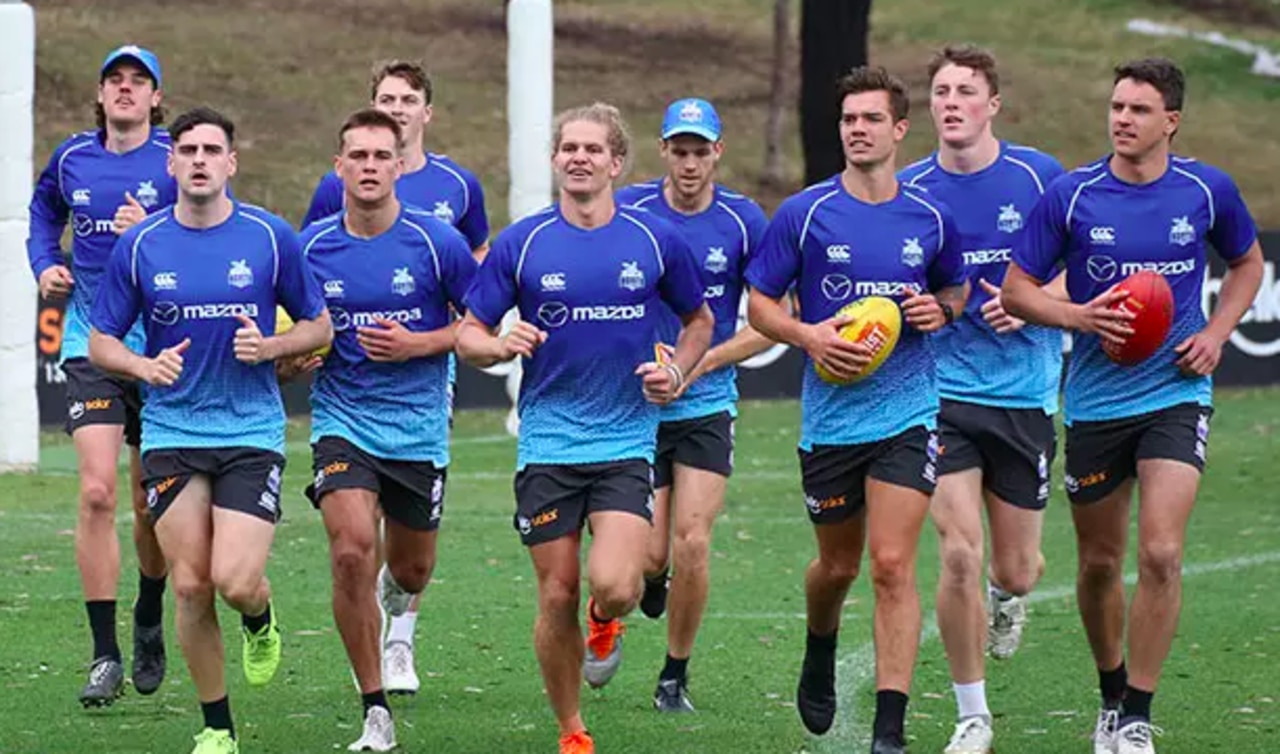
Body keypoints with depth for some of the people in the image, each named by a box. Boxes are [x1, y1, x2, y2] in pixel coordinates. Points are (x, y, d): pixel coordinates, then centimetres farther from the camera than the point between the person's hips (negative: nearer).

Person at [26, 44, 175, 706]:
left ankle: (148, 626, 35)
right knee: (97, 491, -14)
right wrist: (44, 265, 11)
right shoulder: (72, 160, 7)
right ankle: (105, 658, -12)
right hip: (92, 346, 1)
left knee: (151, 503, 8)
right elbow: (44, 210, 28)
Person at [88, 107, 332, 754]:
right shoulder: (139, 246, 0)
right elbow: (101, 342, 7)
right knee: (191, 586, -2)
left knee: (236, 582, -14)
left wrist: (270, 347, -12)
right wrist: (145, 365, -14)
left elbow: (319, 325, 7)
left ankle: (260, 624, 24)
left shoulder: (271, 238, -2)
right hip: (171, 433, 1)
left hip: (252, 431, -1)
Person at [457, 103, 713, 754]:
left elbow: (699, 319, 18)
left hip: (625, 440, -1)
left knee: (615, 586, -19)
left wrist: (676, 371, 0)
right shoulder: (520, 244, 0)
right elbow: (467, 337, 4)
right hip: (546, 444, 1)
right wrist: (500, 345, -18)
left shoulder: (655, 240, 2)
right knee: (557, 597, 1)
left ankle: (604, 623, 19)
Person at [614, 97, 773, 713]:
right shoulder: (627, 211, -4)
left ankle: (675, 676, 9)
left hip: (707, 405, 0)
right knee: (651, 553, -3)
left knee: (692, 545, -10)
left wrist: (699, 363, -10)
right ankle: (646, 578, 36)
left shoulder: (743, 221, -3)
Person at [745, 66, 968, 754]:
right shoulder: (804, 214, -4)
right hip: (829, 416, 0)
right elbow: (759, 304, 2)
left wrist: (941, 309, -4)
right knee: (838, 564, 13)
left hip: (907, 413, 0)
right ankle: (820, 656, 48)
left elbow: (956, 286, 19)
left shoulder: (930, 217, 2)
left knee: (892, 565, -11)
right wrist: (807, 335, -17)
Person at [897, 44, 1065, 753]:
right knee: (959, 553, -13)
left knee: (1016, 570, 6)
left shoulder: (1038, 176, -3)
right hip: (941, 393, -1)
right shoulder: (905, 190, -1)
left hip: (1025, 394, 1)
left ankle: (1007, 595, 47)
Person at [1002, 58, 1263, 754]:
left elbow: (1248, 263, 17)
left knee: (1161, 554, -16)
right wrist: (1081, 317, -17)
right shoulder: (1070, 196, -5)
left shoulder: (1207, 191, -1)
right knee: (1100, 563, 10)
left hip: (1176, 393, -1)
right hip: (1095, 401, 1)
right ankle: (1112, 694, 33)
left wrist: (1216, 334, 1)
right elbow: (1016, 288, 1)